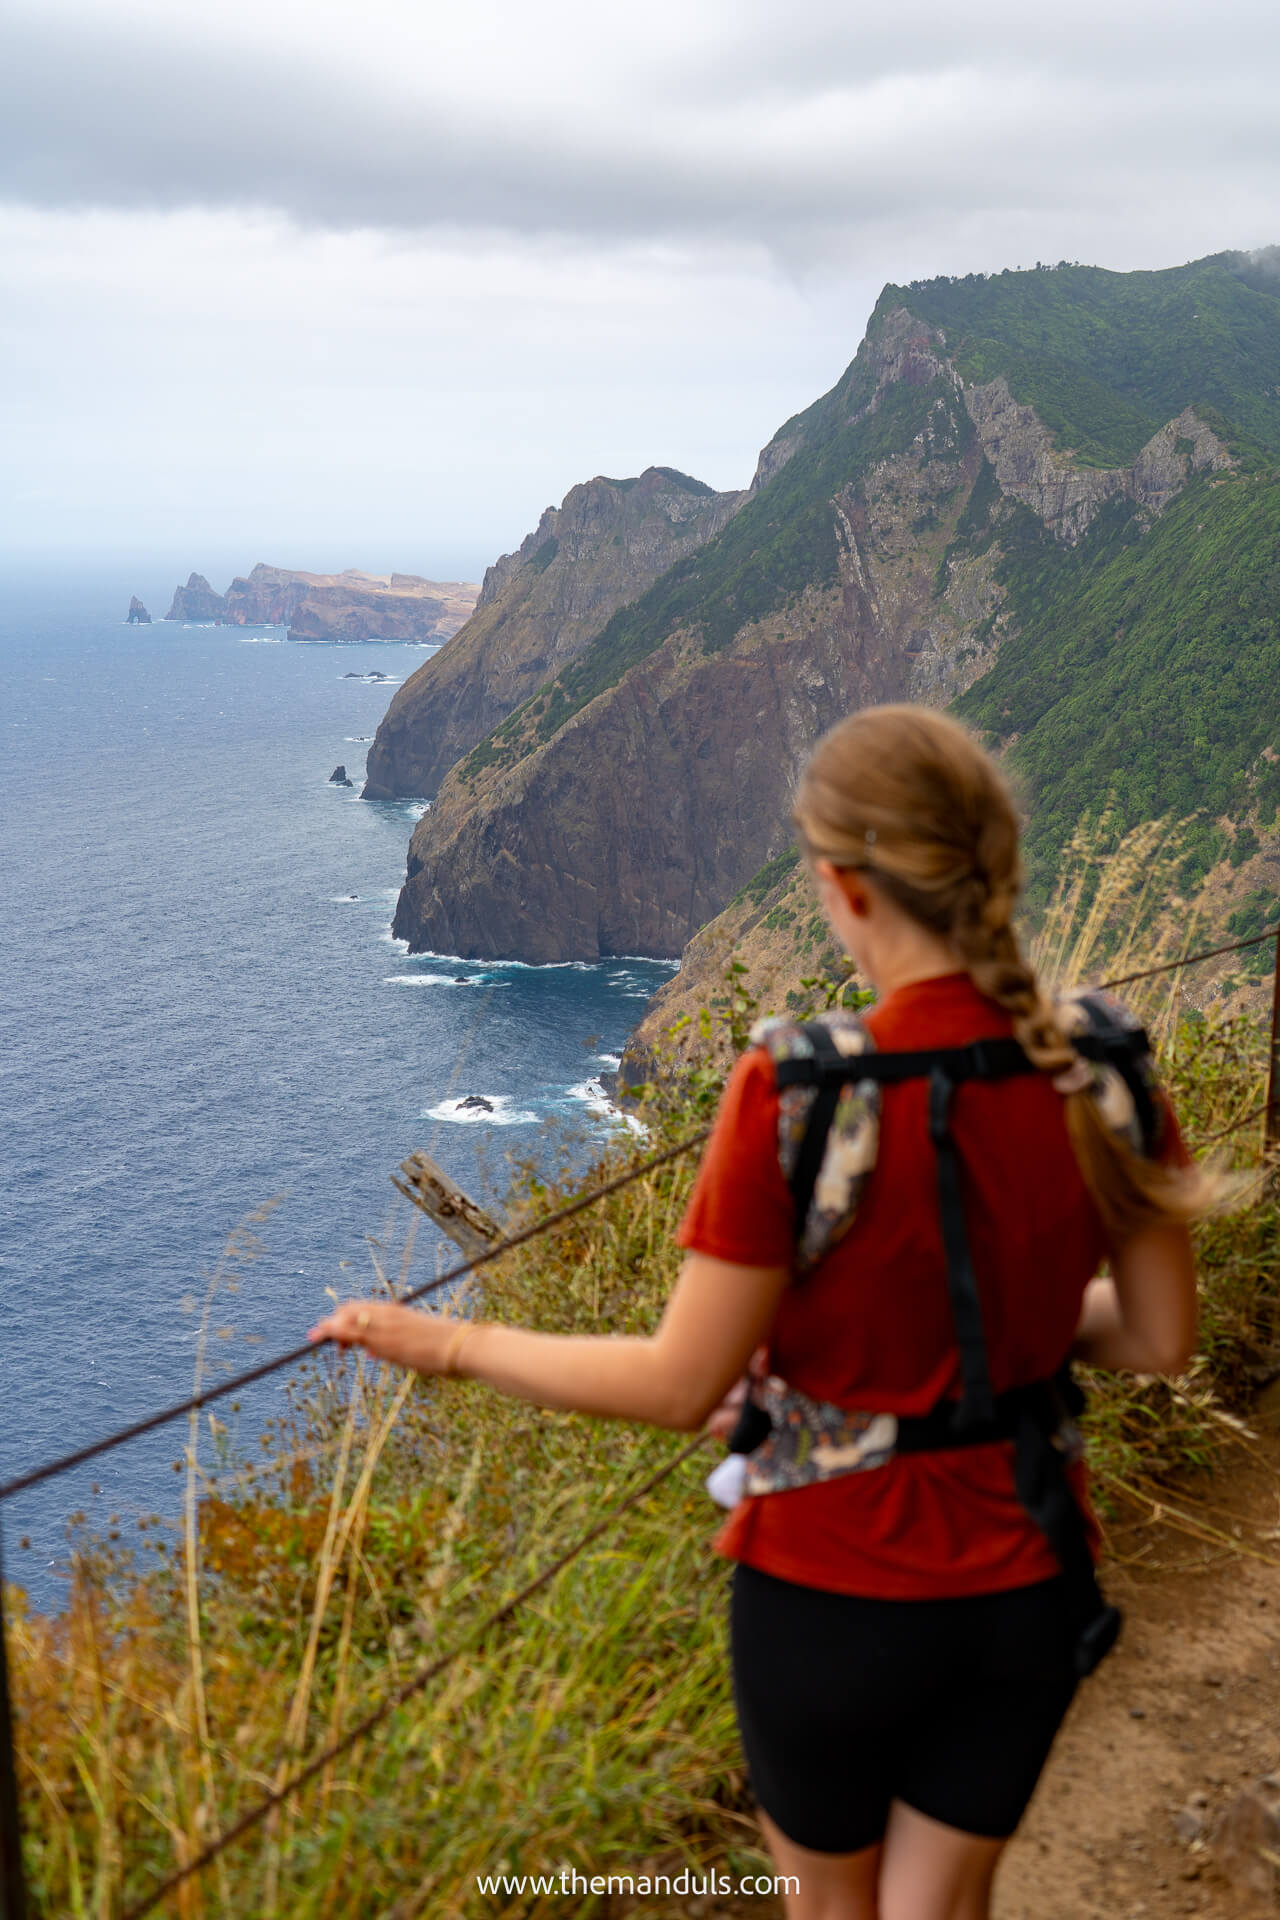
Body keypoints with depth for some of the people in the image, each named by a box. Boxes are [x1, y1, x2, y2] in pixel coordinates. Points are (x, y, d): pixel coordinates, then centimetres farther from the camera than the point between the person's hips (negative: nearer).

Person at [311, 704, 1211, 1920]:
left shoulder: (799, 1094, -25)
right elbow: (1159, 1338, -2)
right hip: (1025, 1592, 4)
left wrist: (453, 1343, -6)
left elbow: (682, 1386, -18)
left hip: (833, 1595, -3)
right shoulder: (1102, 1068, -11)